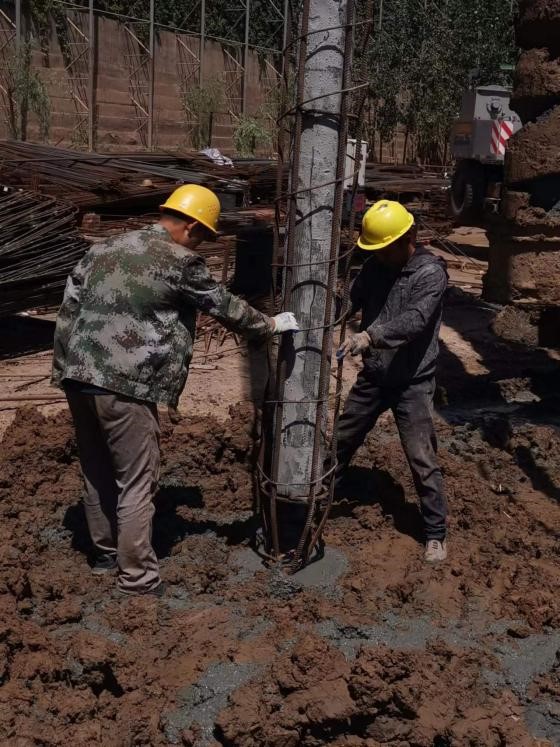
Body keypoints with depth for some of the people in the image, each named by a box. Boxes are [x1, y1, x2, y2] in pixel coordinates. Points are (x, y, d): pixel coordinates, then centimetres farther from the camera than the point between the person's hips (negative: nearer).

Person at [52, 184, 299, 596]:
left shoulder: (104, 249, 15)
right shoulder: (182, 262, -6)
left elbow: (69, 307, 14)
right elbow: (225, 306, 4)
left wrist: (65, 364, 19)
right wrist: (270, 324, 20)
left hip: (78, 376, 8)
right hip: (125, 385, -8)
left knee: (97, 470, 21)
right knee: (136, 480, 3)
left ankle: (105, 552, 36)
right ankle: (136, 576, 10)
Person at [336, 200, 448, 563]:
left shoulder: (431, 272, -17)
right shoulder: (376, 266, 2)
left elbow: (415, 321, -31)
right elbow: (352, 301, 2)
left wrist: (370, 336, -44)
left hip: (412, 382, -6)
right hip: (373, 376, 6)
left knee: (422, 459, -4)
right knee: (343, 440, 18)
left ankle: (437, 533, 10)